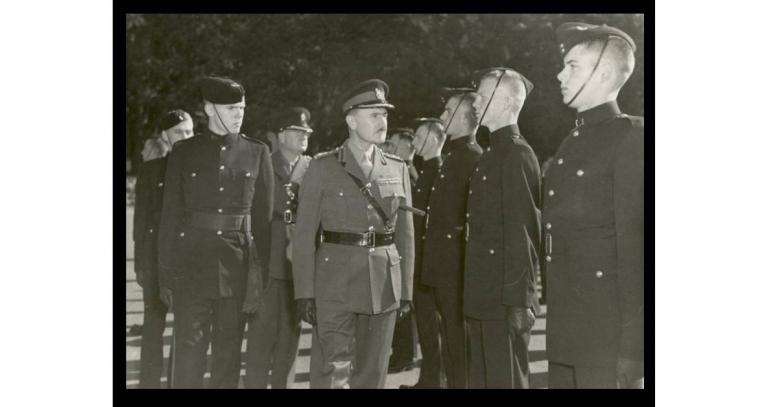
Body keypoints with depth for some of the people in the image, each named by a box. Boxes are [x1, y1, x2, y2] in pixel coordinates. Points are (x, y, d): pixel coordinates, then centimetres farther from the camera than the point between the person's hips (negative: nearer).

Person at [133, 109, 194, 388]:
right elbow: (141, 216, 2)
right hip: (157, 255, -2)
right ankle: (149, 382, 10)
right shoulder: (152, 168, 2)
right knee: (154, 324, 3)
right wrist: (140, 264, -2)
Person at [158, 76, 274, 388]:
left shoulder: (257, 153, 5)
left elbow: (263, 218, 5)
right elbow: (170, 215, 3)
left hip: (237, 266, 1)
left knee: (229, 355, 8)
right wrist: (166, 274, -1)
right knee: (189, 353, -2)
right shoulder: (184, 152, 2)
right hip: (192, 265, -1)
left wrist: (261, 275, 0)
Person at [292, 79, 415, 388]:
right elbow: (304, 233, -3)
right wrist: (305, 292, -8)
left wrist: (406, 290, 7)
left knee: (372, 375, 8)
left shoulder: (398, 169, 9)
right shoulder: (322, 168, -1)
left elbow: (405, 233, 10)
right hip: (336, 282, -3)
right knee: (334, 373, -8)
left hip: (384, 285, 3)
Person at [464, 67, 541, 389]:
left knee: (504, 380, -1)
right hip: (483, 300, 9)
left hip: (505, 302, -9)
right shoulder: (492, 155, 15)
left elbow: (523, 232, -17)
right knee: (481, 378, 15)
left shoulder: (518, 155, -13)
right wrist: (474, 298, 14)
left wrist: (518, 302, -19)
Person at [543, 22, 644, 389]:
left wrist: (632, 348, -18)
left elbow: (636, 242, -15)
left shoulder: (630, 136, -9)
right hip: (565, 334, 8)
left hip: (606, 336, -7)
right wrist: (554, 325, 15)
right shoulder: (572, 142, 15)